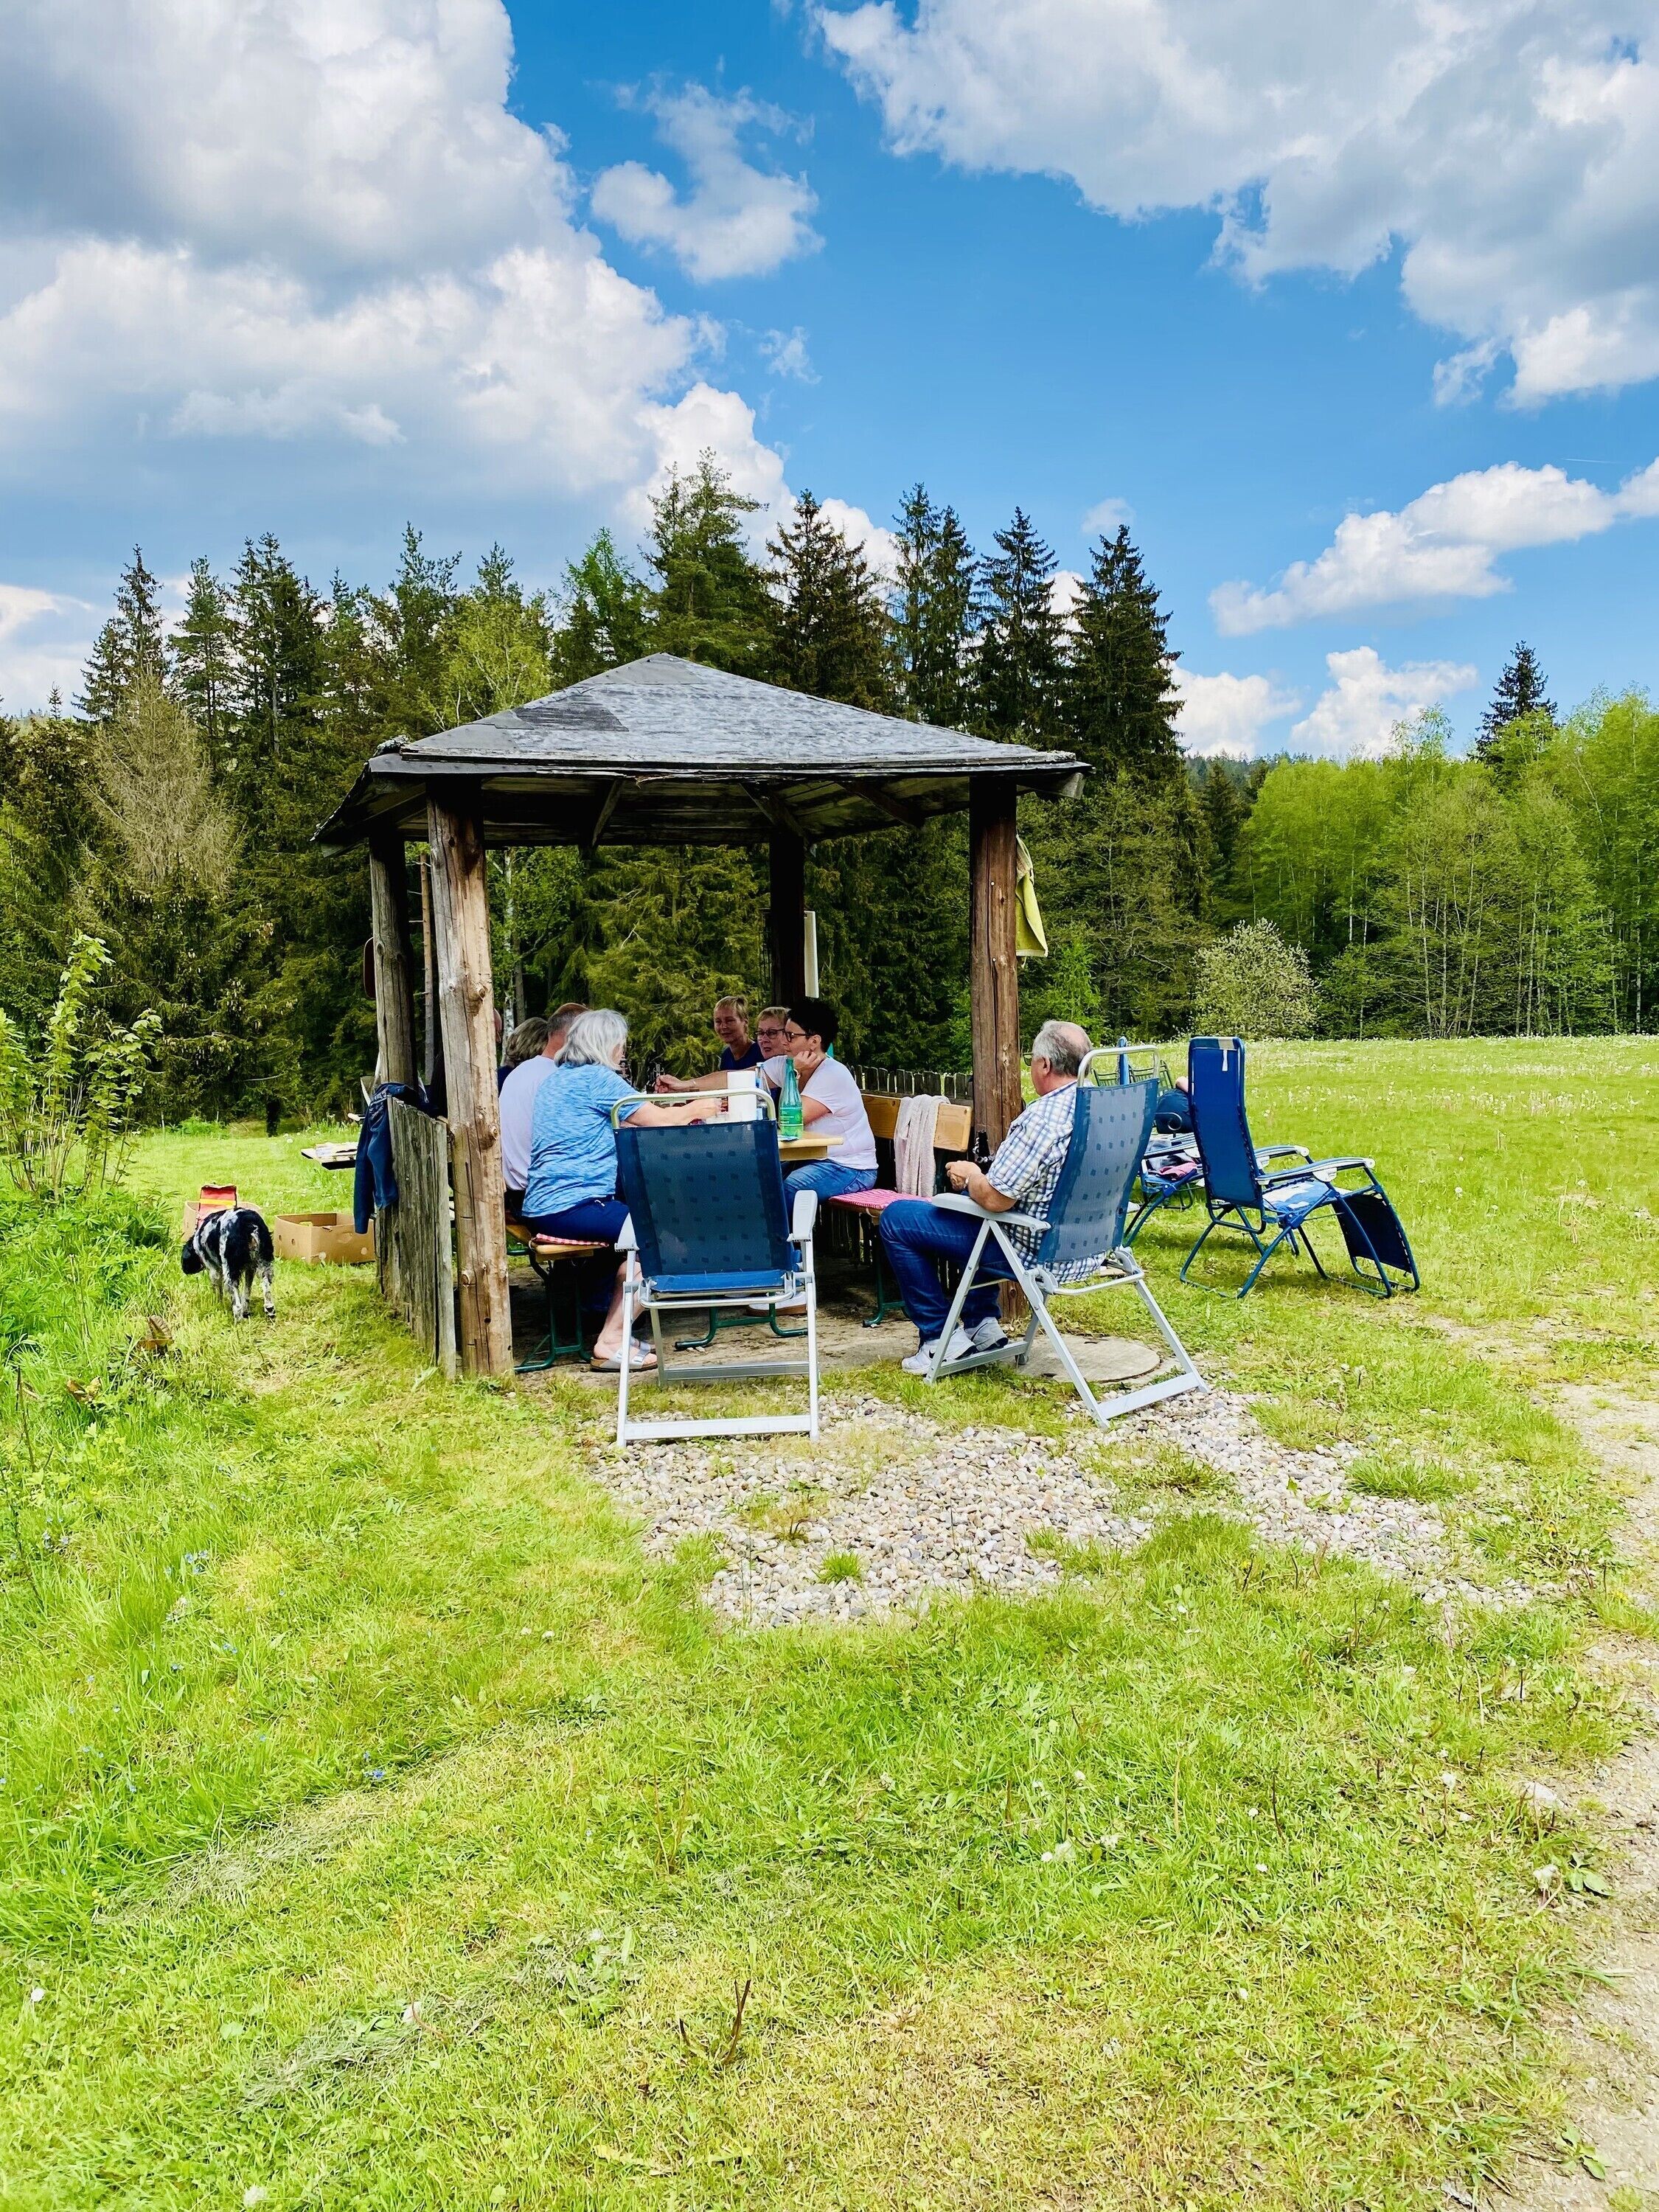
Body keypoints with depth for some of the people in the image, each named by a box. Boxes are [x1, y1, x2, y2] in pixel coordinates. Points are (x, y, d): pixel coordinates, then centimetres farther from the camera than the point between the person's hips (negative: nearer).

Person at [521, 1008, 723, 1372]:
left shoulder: (561, 1078, 21)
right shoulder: (596, 1078, -8)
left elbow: (627, 1123, 26)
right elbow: (657, 1120, -6)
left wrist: (681, 1112, 24)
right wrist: (697, 1109, 13)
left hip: (545, 1205, 10)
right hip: (571, 1205, -10)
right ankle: (611, 1342, -12)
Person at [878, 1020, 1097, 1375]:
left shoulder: (1041, 1118, -27)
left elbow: (995, 1199, -27)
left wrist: (969, 1174, -5)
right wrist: (977, 1177, 15)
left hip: (1036, 1253, -9)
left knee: (896, 1218, 2)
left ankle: (941, 1337, 8)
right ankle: (981, 1323, 30)